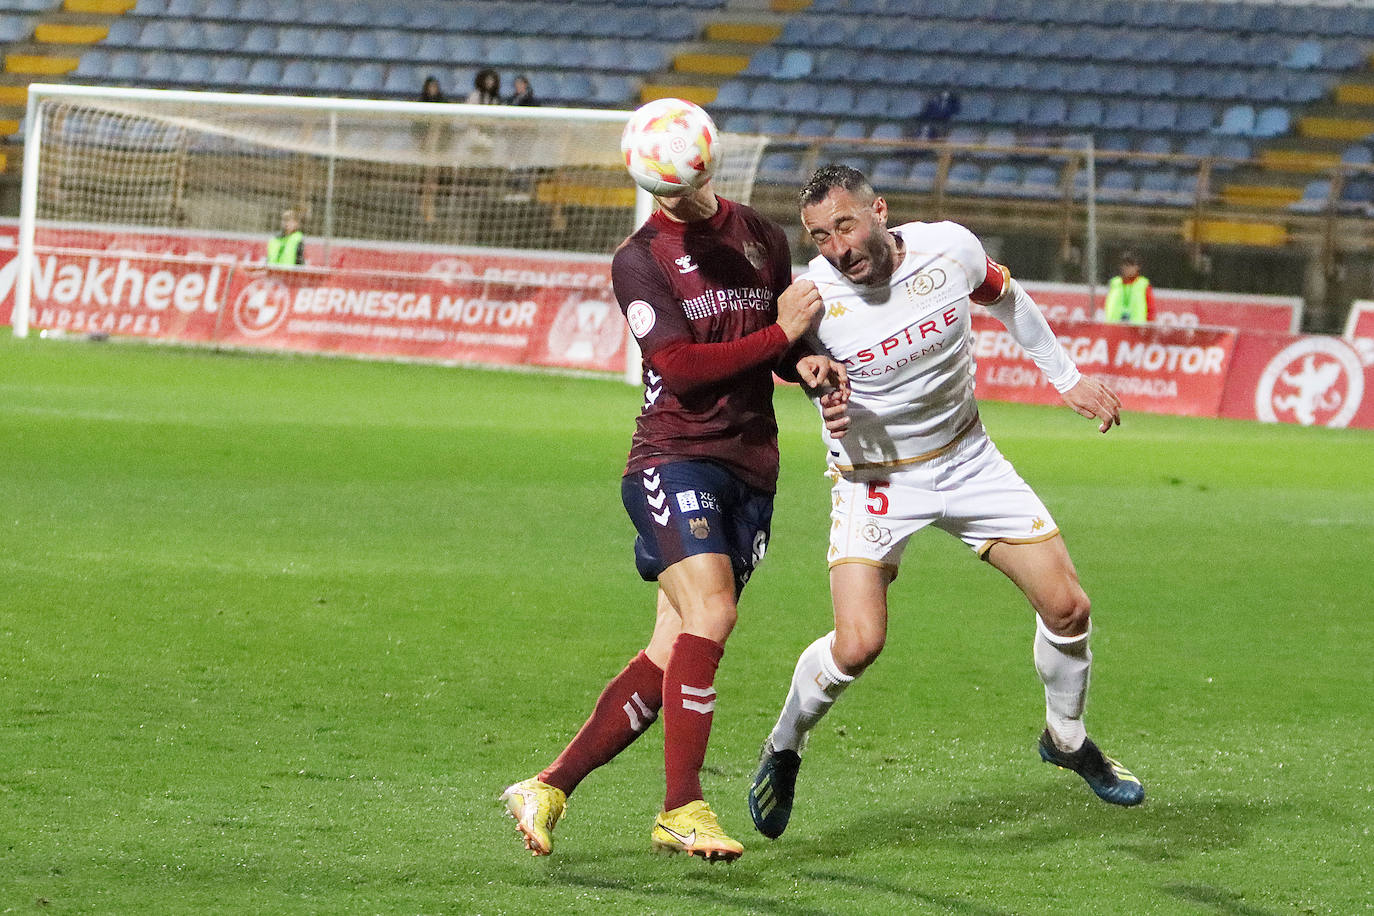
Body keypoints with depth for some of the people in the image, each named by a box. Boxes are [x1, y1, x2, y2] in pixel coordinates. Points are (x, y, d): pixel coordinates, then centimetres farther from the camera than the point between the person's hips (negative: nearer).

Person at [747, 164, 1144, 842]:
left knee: (1067, 609, 2)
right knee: (857, 644, -21)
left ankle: (1067, 739, 30)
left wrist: (1067, 377, 14)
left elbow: (1004, 298, 7)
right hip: (874, 476, -3)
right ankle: (783, 750, 7)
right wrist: (826, 398, -25)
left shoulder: (950, 248, -16)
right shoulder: (814, 297, -24)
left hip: (968, 460, 3)